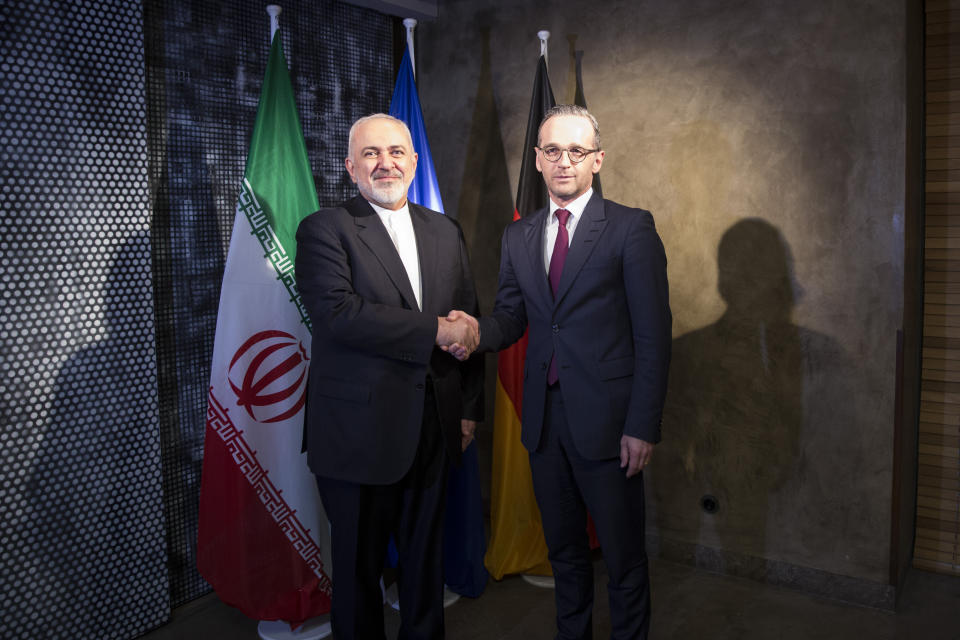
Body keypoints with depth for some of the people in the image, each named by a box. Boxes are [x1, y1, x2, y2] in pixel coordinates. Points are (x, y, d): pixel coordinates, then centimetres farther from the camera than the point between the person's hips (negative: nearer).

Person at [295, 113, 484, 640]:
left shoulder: (445, 232, 11)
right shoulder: (324, 230, -6)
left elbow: (467, 324, 12)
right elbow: (336, 312, -22)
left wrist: (470, 408, 8)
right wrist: (432, 331, -20)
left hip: (434, 431, 5)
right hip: (360, 432, -4)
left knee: (426, 555, 19)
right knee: (359, 562, 11)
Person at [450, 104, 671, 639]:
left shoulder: (632, 228, -6)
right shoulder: (518, 237, 10)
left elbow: (653, 335, -9)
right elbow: (512, 318, 12)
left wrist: (644, 426, -14)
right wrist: (477, 331, -12)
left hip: (607, 422, -5)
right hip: (544, 420, 5)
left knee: (624, 557, 8)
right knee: (564, 551, 20)